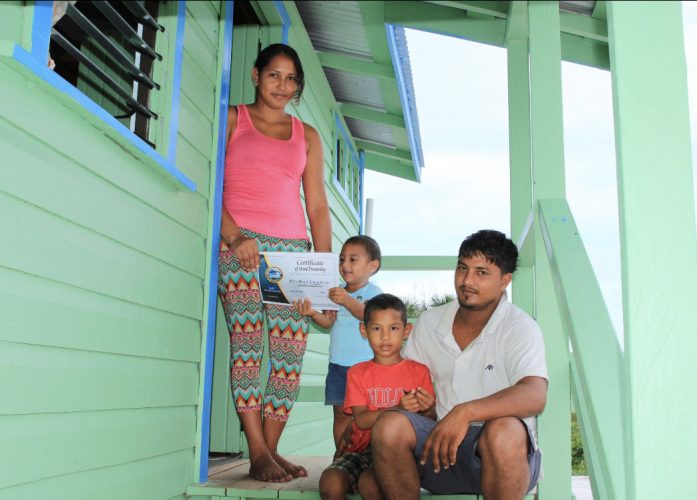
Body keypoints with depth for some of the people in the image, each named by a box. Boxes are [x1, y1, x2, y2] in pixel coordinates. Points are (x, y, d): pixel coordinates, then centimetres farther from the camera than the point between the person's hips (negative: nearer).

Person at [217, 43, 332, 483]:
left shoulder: (308, 136, 20)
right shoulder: (232, 120, 11)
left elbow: (318, 207, 15)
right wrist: (235, 236, -15)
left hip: (293, 248, 4)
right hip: (241, 244, -3)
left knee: (292, 349, -4)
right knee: (247, 341, -12)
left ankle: (271, 449, 3)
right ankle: (259, 454, -9)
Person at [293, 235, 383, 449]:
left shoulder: (374, 292, -2)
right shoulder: (335, 292, 13)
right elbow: (328, 321, 4)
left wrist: (347, 301, -34)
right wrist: (313, 313, -16)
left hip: (365, 363, -5)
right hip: (338, 363, 5)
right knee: (341, 412, 8)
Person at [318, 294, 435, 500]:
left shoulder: (419, 371, 9)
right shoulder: (358, 373, 10)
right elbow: (361, 420, -5)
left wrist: (428, 409, -19)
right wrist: (398, 409, -21)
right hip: (364, 450, 2)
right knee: (330, 483, -27)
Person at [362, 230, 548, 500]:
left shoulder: (520, 328, -8)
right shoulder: (429, 323, 9)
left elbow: (535, 396, -25)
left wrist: (464, 412, -40)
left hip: (508, 457, -3)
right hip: (442, 443, 4)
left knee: (503, 431, -38)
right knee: (389, 425, -25)